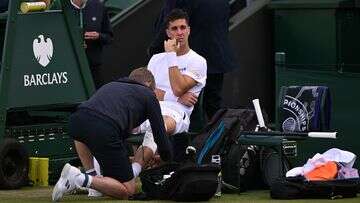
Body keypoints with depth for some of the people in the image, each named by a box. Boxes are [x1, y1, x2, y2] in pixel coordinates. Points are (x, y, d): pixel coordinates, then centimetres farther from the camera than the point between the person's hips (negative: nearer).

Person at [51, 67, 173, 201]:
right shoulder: (148, 94, 24)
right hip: (104, 131, -5)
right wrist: (168, 160, 43)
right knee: (127, 191, 8)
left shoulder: (110, 85, 39)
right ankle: (82, 180, -12)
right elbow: (160, 136, 23)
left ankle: (90, 174, 26)